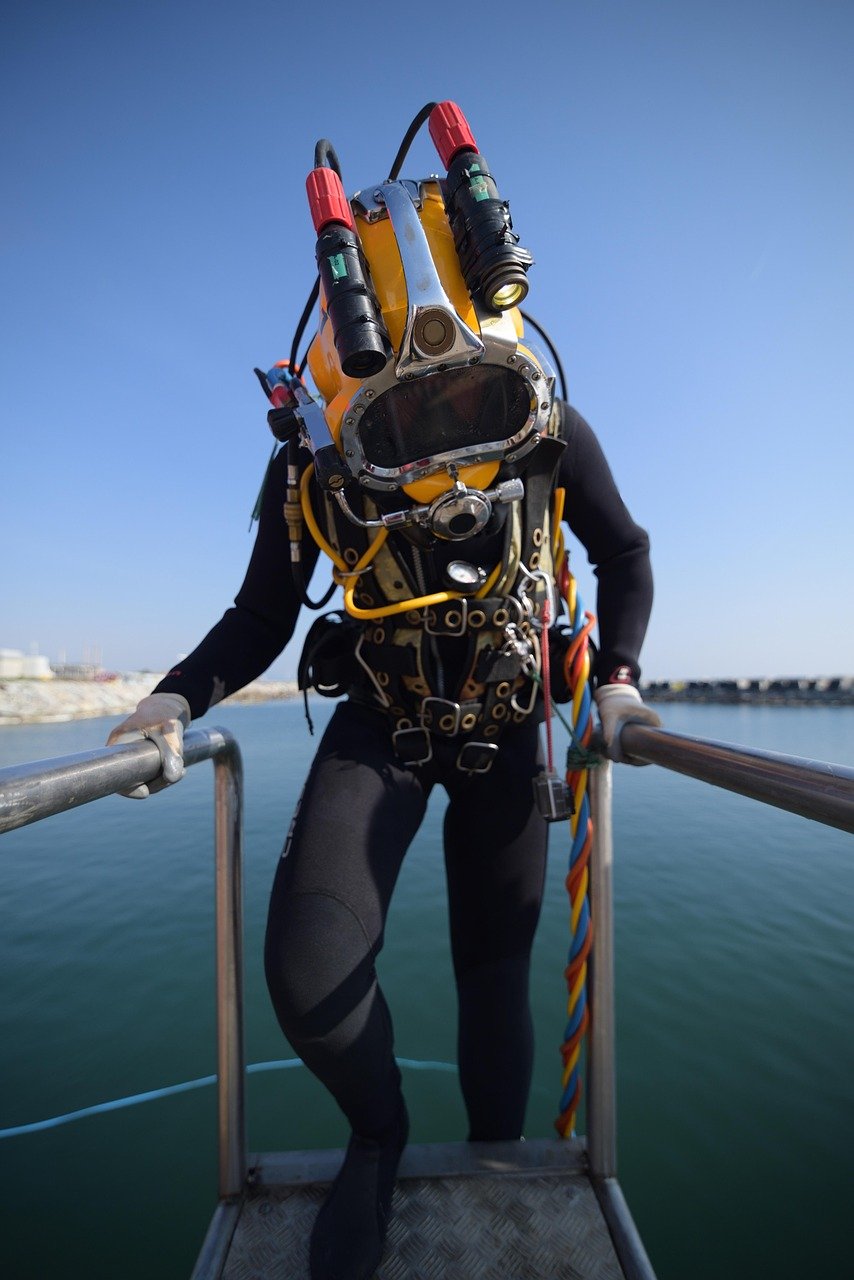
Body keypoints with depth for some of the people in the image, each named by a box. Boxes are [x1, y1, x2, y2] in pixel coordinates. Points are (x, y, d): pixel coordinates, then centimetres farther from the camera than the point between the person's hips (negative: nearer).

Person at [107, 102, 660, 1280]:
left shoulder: (547, 432, -8)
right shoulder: (316, 471, -10)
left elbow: (626, 553, 6)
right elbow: (260, 621, 0)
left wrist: (618, 679, -5)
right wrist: (178, 701, -17)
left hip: (507, 724, 1)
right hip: (381, 726, 0)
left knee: (494, 974, 11)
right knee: (310, 975, -16)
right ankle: (379, 1133, 24)